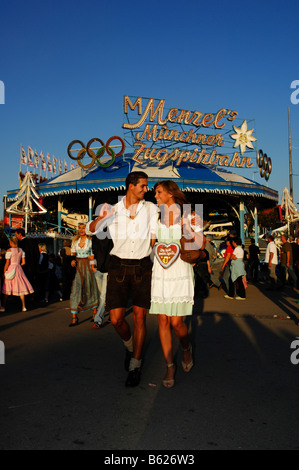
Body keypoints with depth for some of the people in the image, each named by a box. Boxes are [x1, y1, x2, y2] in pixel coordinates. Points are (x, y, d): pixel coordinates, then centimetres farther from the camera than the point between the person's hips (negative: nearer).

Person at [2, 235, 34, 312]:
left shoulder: (9, 250, -10)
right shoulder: (21, 250, 5)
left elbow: (7, 263, -12)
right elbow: (23, 262, 6)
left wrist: (4, 272, -4)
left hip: (10, 269, -4)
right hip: (19, 270, 4)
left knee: (6, 288, 5)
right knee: (21, 287, 7)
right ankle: (24, 307, 6)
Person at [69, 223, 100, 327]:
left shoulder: (91, 240, -2)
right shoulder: (75, 241, 11)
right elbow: (73, 254, 14)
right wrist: (73, 261, -4)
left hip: (89, 267, -3)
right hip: (78, 267, 3)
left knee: (91, 289, 6)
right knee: (76, 290, -8)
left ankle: (95, 314, 25)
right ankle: (74, 318, -8)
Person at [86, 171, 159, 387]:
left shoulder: (151, 208, 7)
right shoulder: (114, 209, 5)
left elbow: (154, 236, 8)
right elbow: (91, 230, 1)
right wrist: (101, 218, -19)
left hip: (142, 266, 0)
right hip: (119, 266, 0)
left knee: (139, 317, 0)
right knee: (116, 318, -3)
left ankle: (135, 365, 13)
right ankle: (130, 347, 28)